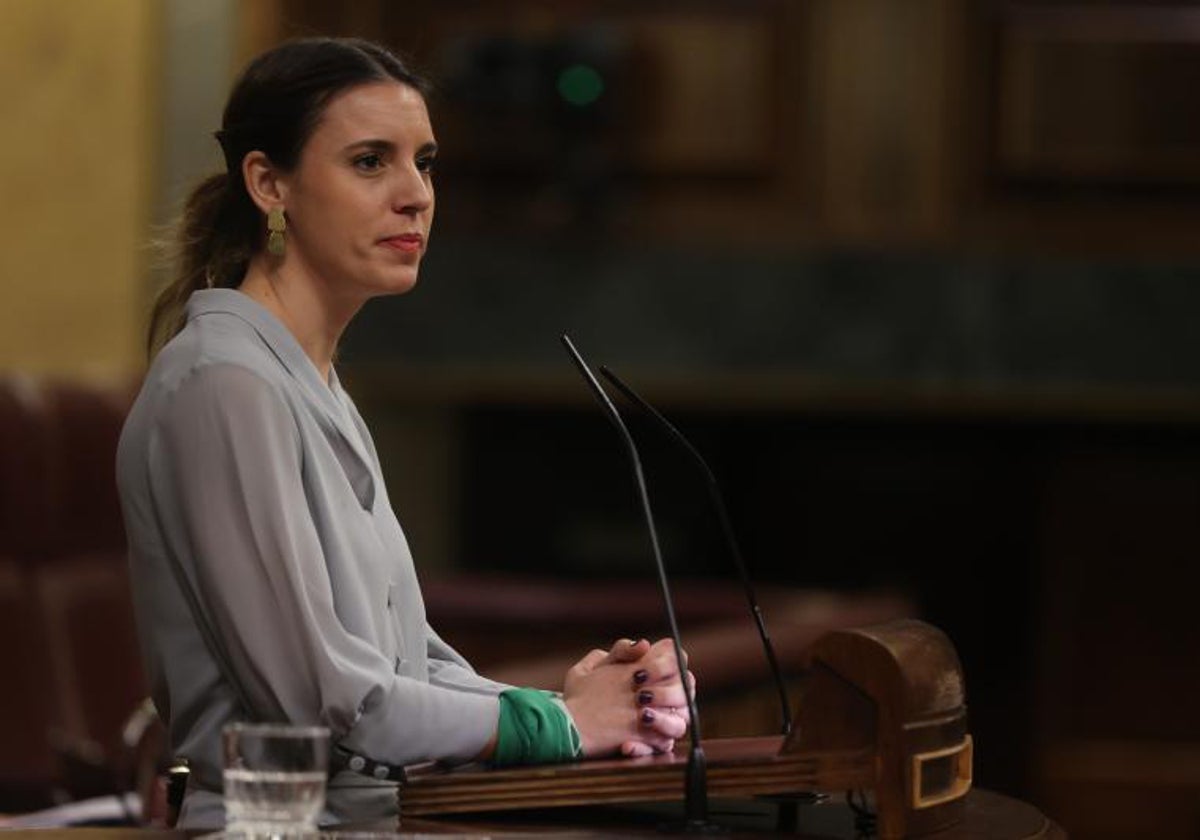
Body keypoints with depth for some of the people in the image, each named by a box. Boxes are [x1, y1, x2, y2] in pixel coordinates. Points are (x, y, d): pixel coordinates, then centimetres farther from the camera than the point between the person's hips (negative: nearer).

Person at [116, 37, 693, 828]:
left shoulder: (316, 386, 18)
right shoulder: (223, 387, -12)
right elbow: (313, 694, -17)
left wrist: (582, 704, 0)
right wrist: (556, 722, -8)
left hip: (375, 813, 9)